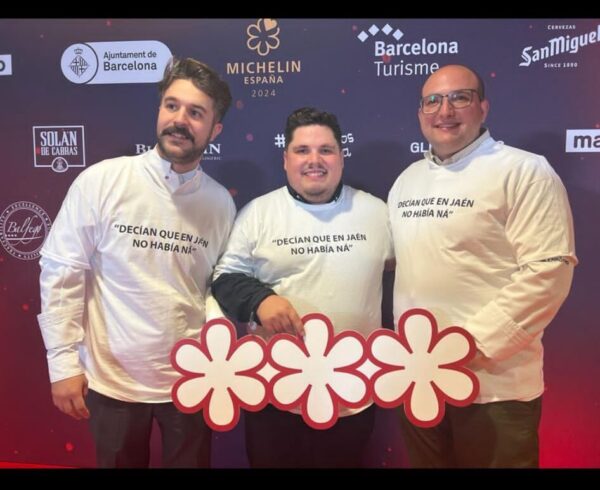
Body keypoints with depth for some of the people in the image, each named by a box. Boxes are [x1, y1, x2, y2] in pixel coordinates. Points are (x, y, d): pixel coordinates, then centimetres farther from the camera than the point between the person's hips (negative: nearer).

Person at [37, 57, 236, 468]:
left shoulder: (221, 202, -3)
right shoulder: (101, 180, -11)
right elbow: (61, 272, -7)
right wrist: (64, 361, -8)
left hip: (190, 380, 2)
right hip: (113, 378, -1)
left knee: (192, 461, 18)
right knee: (118, 462, 18)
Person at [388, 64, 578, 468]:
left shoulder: (525, 172, -10)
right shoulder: (407, 179, 11)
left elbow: (548, 270, -16)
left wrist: (476, 342, -21)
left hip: (494, 386, -6)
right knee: (424, 461, 21)